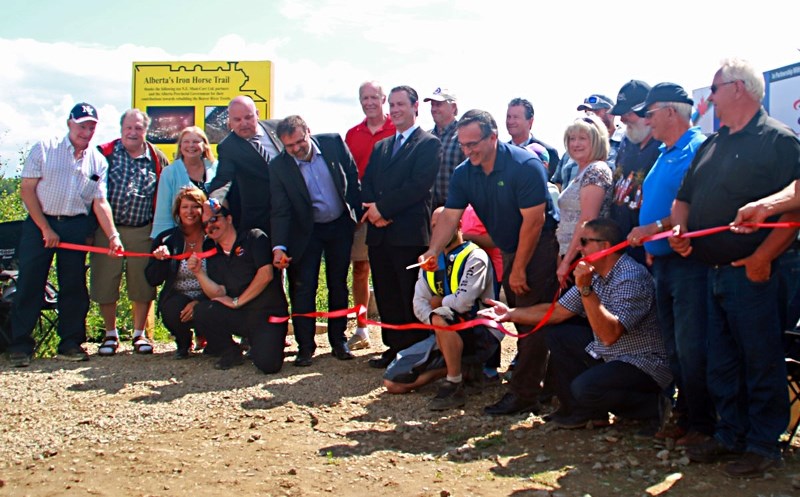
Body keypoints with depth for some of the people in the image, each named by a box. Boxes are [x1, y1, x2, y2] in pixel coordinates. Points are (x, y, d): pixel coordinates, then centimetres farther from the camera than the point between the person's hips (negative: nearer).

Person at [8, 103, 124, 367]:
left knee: (74, 286, 6)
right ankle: (20, 345, 6)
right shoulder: (44, 148, -1)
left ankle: (71, 342, 17)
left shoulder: (98, 161, 6)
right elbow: (27, 189, -4)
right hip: (39, 223, -2)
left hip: (76, 227, 3)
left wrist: (113, 236, -11)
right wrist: (45, 228, -9)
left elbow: (100, 202, 2)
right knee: (29, 284, -2)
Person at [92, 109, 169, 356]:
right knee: (105, 284, 3)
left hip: (143, 232, 1)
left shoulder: (157, 159, 6)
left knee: (143, 285, 4)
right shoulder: (104, 154, 1)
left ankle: (139, 334, 20)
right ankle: (110, 334, 19)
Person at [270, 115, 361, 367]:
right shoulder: (278, 166, -14)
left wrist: (360, 213, -1)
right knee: (302, 289, -2)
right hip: (306, 231, -1)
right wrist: (279, 247, -26)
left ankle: (338, 341, 22)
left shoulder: (334, 143, -11)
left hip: (340, 225, 2)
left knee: (338, 285, 10)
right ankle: (305, 346, 9)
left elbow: (353, 178, 0)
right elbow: (280, 211, -16)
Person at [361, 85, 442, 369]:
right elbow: (366, 185, 14)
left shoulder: (429, 144, 0)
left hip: (410, 233, -7)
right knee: (386, 295, 10)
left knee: (411, 299, -3)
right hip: (379, 233, 7)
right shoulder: (380, 147, 22)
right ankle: (394, 347, 20)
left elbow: (419, 185, -12)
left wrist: (383, 207, -12)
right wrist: (373, 210, -6)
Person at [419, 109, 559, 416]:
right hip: (510, 250, 8)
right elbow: (449, 217, -7)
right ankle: (536, 381, 23)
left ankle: (523, 395, -3)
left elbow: (534, 221, -22)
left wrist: (519, 269, -18)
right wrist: (433, 251, -26)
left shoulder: (525, 166, -21)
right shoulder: (464, 174, -2)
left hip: (540, 249, -7)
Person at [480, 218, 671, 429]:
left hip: (645, 364, -9)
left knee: (585, 387, -30)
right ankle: (578, 411, 11)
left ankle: (654, 406, -3)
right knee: (556, 332, 7)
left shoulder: (631, 279, -24)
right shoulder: (594, 275, 4)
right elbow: (557, 312, 8)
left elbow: (609, 335, -34)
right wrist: (510, 314, 4)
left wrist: (585, 290, -34)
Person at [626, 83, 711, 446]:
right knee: (674, 347, 13)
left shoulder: (698, 149, -11)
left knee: (690, 347, -7)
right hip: (662, 262, 10)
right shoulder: (665, 154, 19)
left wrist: (655, 228, -23)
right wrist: (650, 246, 13)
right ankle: (685, 417, 23)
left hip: (689, 262, -10)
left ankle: (702, 423, 4)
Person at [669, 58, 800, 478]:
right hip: (713, 269, 8)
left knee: (761, 362, 1)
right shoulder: (712, 145, 17)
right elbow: (685, 196, 21)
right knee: (722, 362, 14)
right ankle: (731, 435, 26)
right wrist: (677, 229, 1)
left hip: (751, 271, -8)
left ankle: (764, 444, 12)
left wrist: (763, 256, -21)